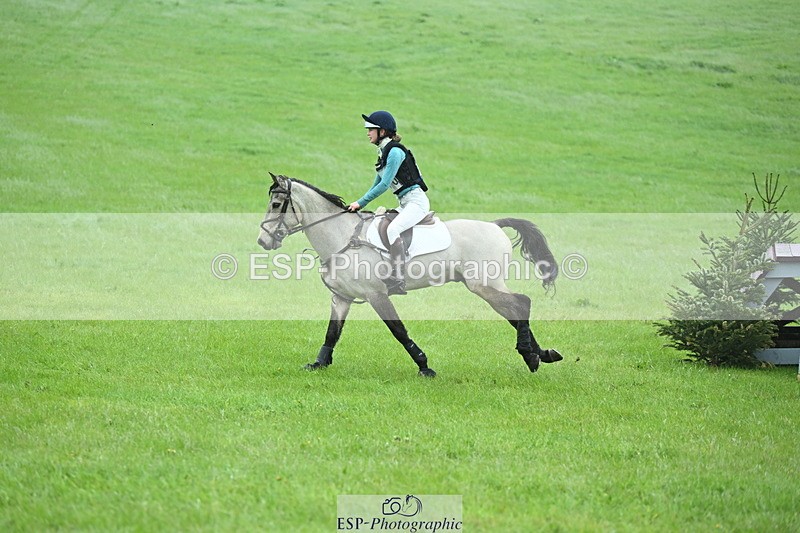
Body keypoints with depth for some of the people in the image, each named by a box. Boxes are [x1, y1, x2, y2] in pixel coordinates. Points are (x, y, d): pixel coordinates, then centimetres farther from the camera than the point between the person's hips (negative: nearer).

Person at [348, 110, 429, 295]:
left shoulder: (395, 152, -15)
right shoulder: (383, 153, 15)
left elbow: (384, 185, -19)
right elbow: (376, 184, 21)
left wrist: (361, 202, -13)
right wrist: (359, 204, 14)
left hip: (416, 200, -11)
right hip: (405, 204, 11)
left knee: (392, 229, -31)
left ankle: (399, 281, -35)